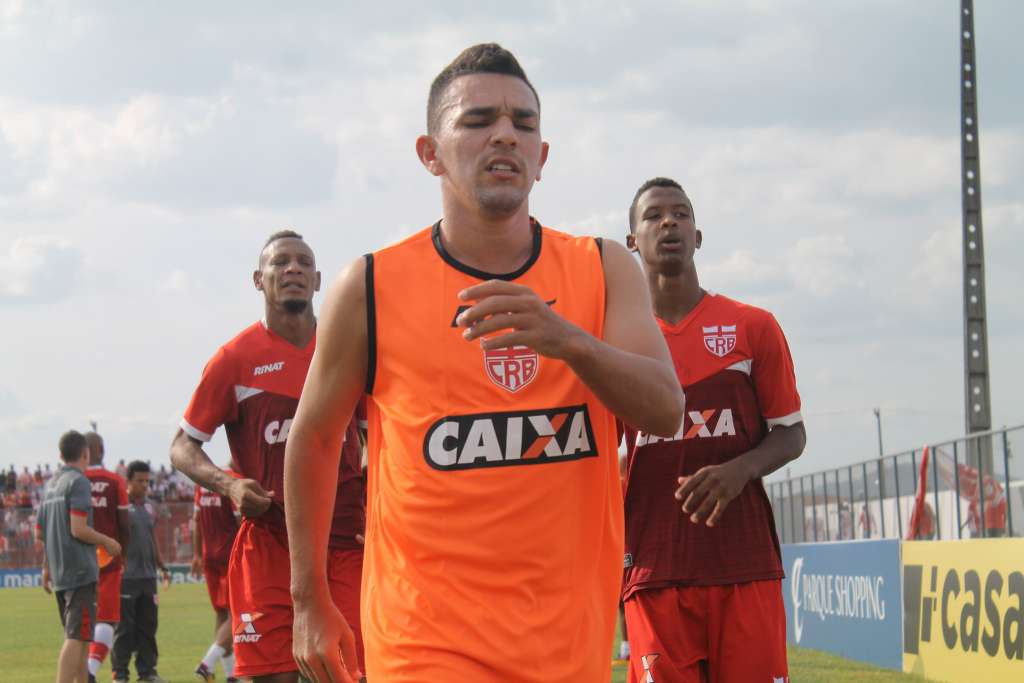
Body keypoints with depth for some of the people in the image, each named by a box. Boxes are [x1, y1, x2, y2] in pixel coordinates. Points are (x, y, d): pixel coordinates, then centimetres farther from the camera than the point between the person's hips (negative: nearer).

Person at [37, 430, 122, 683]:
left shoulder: (50, 485, 15)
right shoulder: (78, 482, -10)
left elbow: (40, 532, 17)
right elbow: (78, 529, -18)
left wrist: (47, 567, 25)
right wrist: (107, 542, -4)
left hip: (59, 573, 9)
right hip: (80, 571, -9)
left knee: (79, 636, 17)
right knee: (76, 637, -12)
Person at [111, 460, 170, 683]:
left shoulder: (150, 508, 14)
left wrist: (162, 566, 22)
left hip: (148, 575, 7)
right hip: (126, 576, -7)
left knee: (148, 626, 9)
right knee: (124, 627, -2)